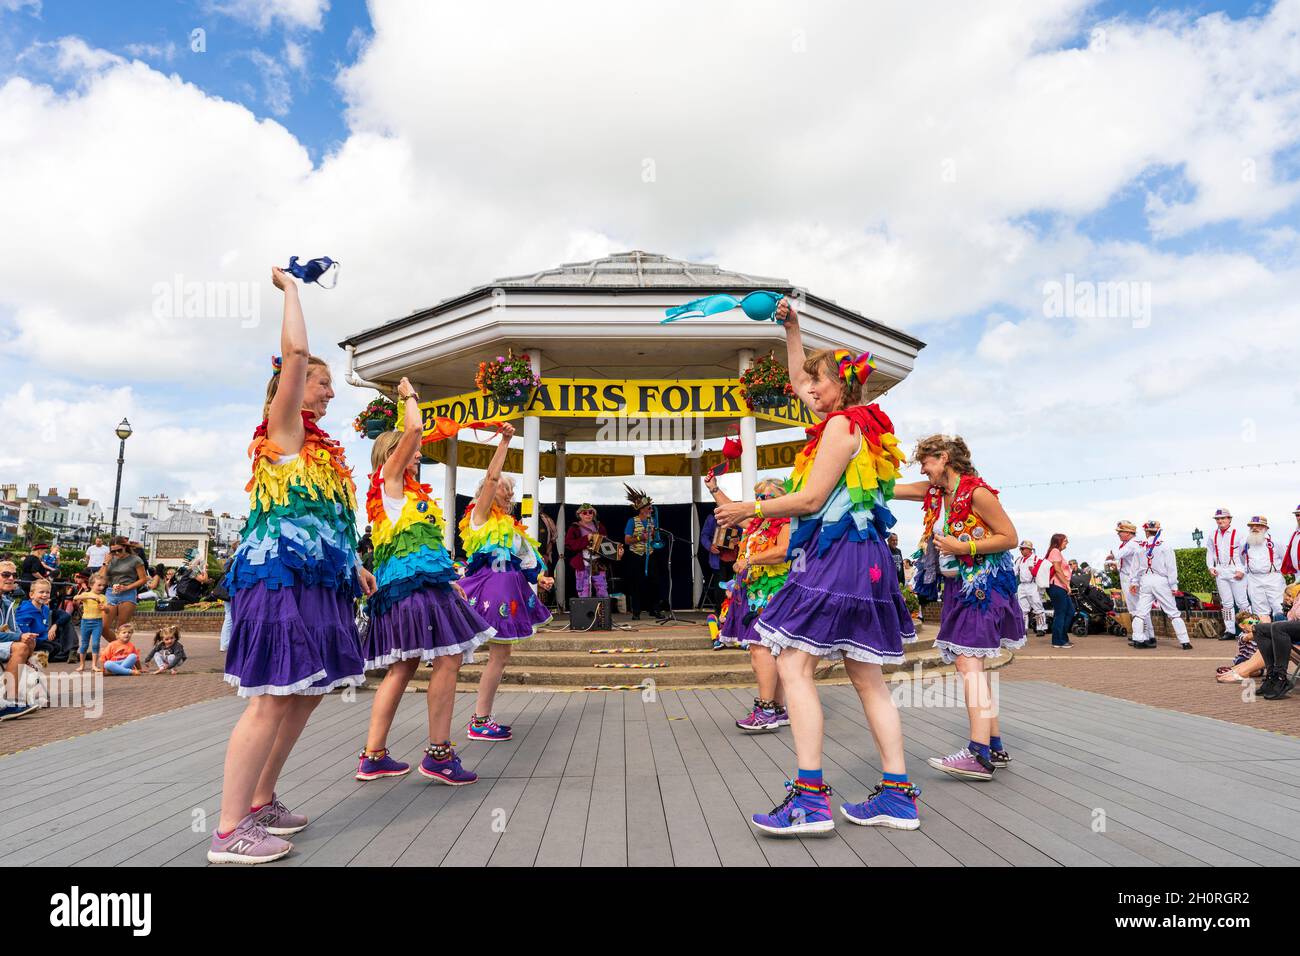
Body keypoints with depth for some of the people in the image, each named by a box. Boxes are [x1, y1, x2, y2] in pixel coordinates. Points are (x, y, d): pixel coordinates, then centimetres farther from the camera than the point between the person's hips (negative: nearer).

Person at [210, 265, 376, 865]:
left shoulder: (314, 444, 22)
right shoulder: (283, 426, -3)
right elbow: (295, 351, -15)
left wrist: (354, 566, 25)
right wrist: (290, 289, -3)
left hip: (316, 580, 9)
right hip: (282, 577, -9)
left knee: (306, 694, 12)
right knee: (273, 699, -9)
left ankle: (260, 804, 25)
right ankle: (229, 832, -1)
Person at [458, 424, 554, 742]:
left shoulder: (507, 523, 21)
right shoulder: (481, 514, -1)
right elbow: (492, 476, -12)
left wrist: (539, 577, 8)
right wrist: (505, 441, -11)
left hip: (508, 588, 9)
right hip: (493, 587, -9)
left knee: (501, 655, 10)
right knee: (499, 655, -9)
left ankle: (481, 718, 17)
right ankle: (479, 723, -1)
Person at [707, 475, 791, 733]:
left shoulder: (786, 524, -6)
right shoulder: (757, 523, 20)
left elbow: (784, 551, -22)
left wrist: (749, 559, -20)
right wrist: (714, 489, 36)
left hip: (773, 593, -9)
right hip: (755, 593, 9)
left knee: (760, 647, -17)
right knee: (770, 650, 8)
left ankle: (765, 711, -17)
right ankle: (780, 709, 13)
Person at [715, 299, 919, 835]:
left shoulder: (840, 426, -10)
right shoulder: (855, 422, 18)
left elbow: (810, 499, -15)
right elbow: (800, 381, 32)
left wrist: (748, 509, -6)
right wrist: (791, 328, 33)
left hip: (835, 557, -10)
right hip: (864, 558, 10)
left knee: (794, 667, -10)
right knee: (867, 678, 10)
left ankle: (810, 798, -10)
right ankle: (898, 795, 14)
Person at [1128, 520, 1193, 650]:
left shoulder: (1139, 547, 4)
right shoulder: (1164, 546, -5)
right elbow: (1171, 567, -4)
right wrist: (1173, 586, -1)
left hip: (1145, 581, 2)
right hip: (1160, 581, -2)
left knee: (1141, 610, 5)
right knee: (1173, 611, 3)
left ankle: (1138, 638, 1)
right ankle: (1184, 641, 2)